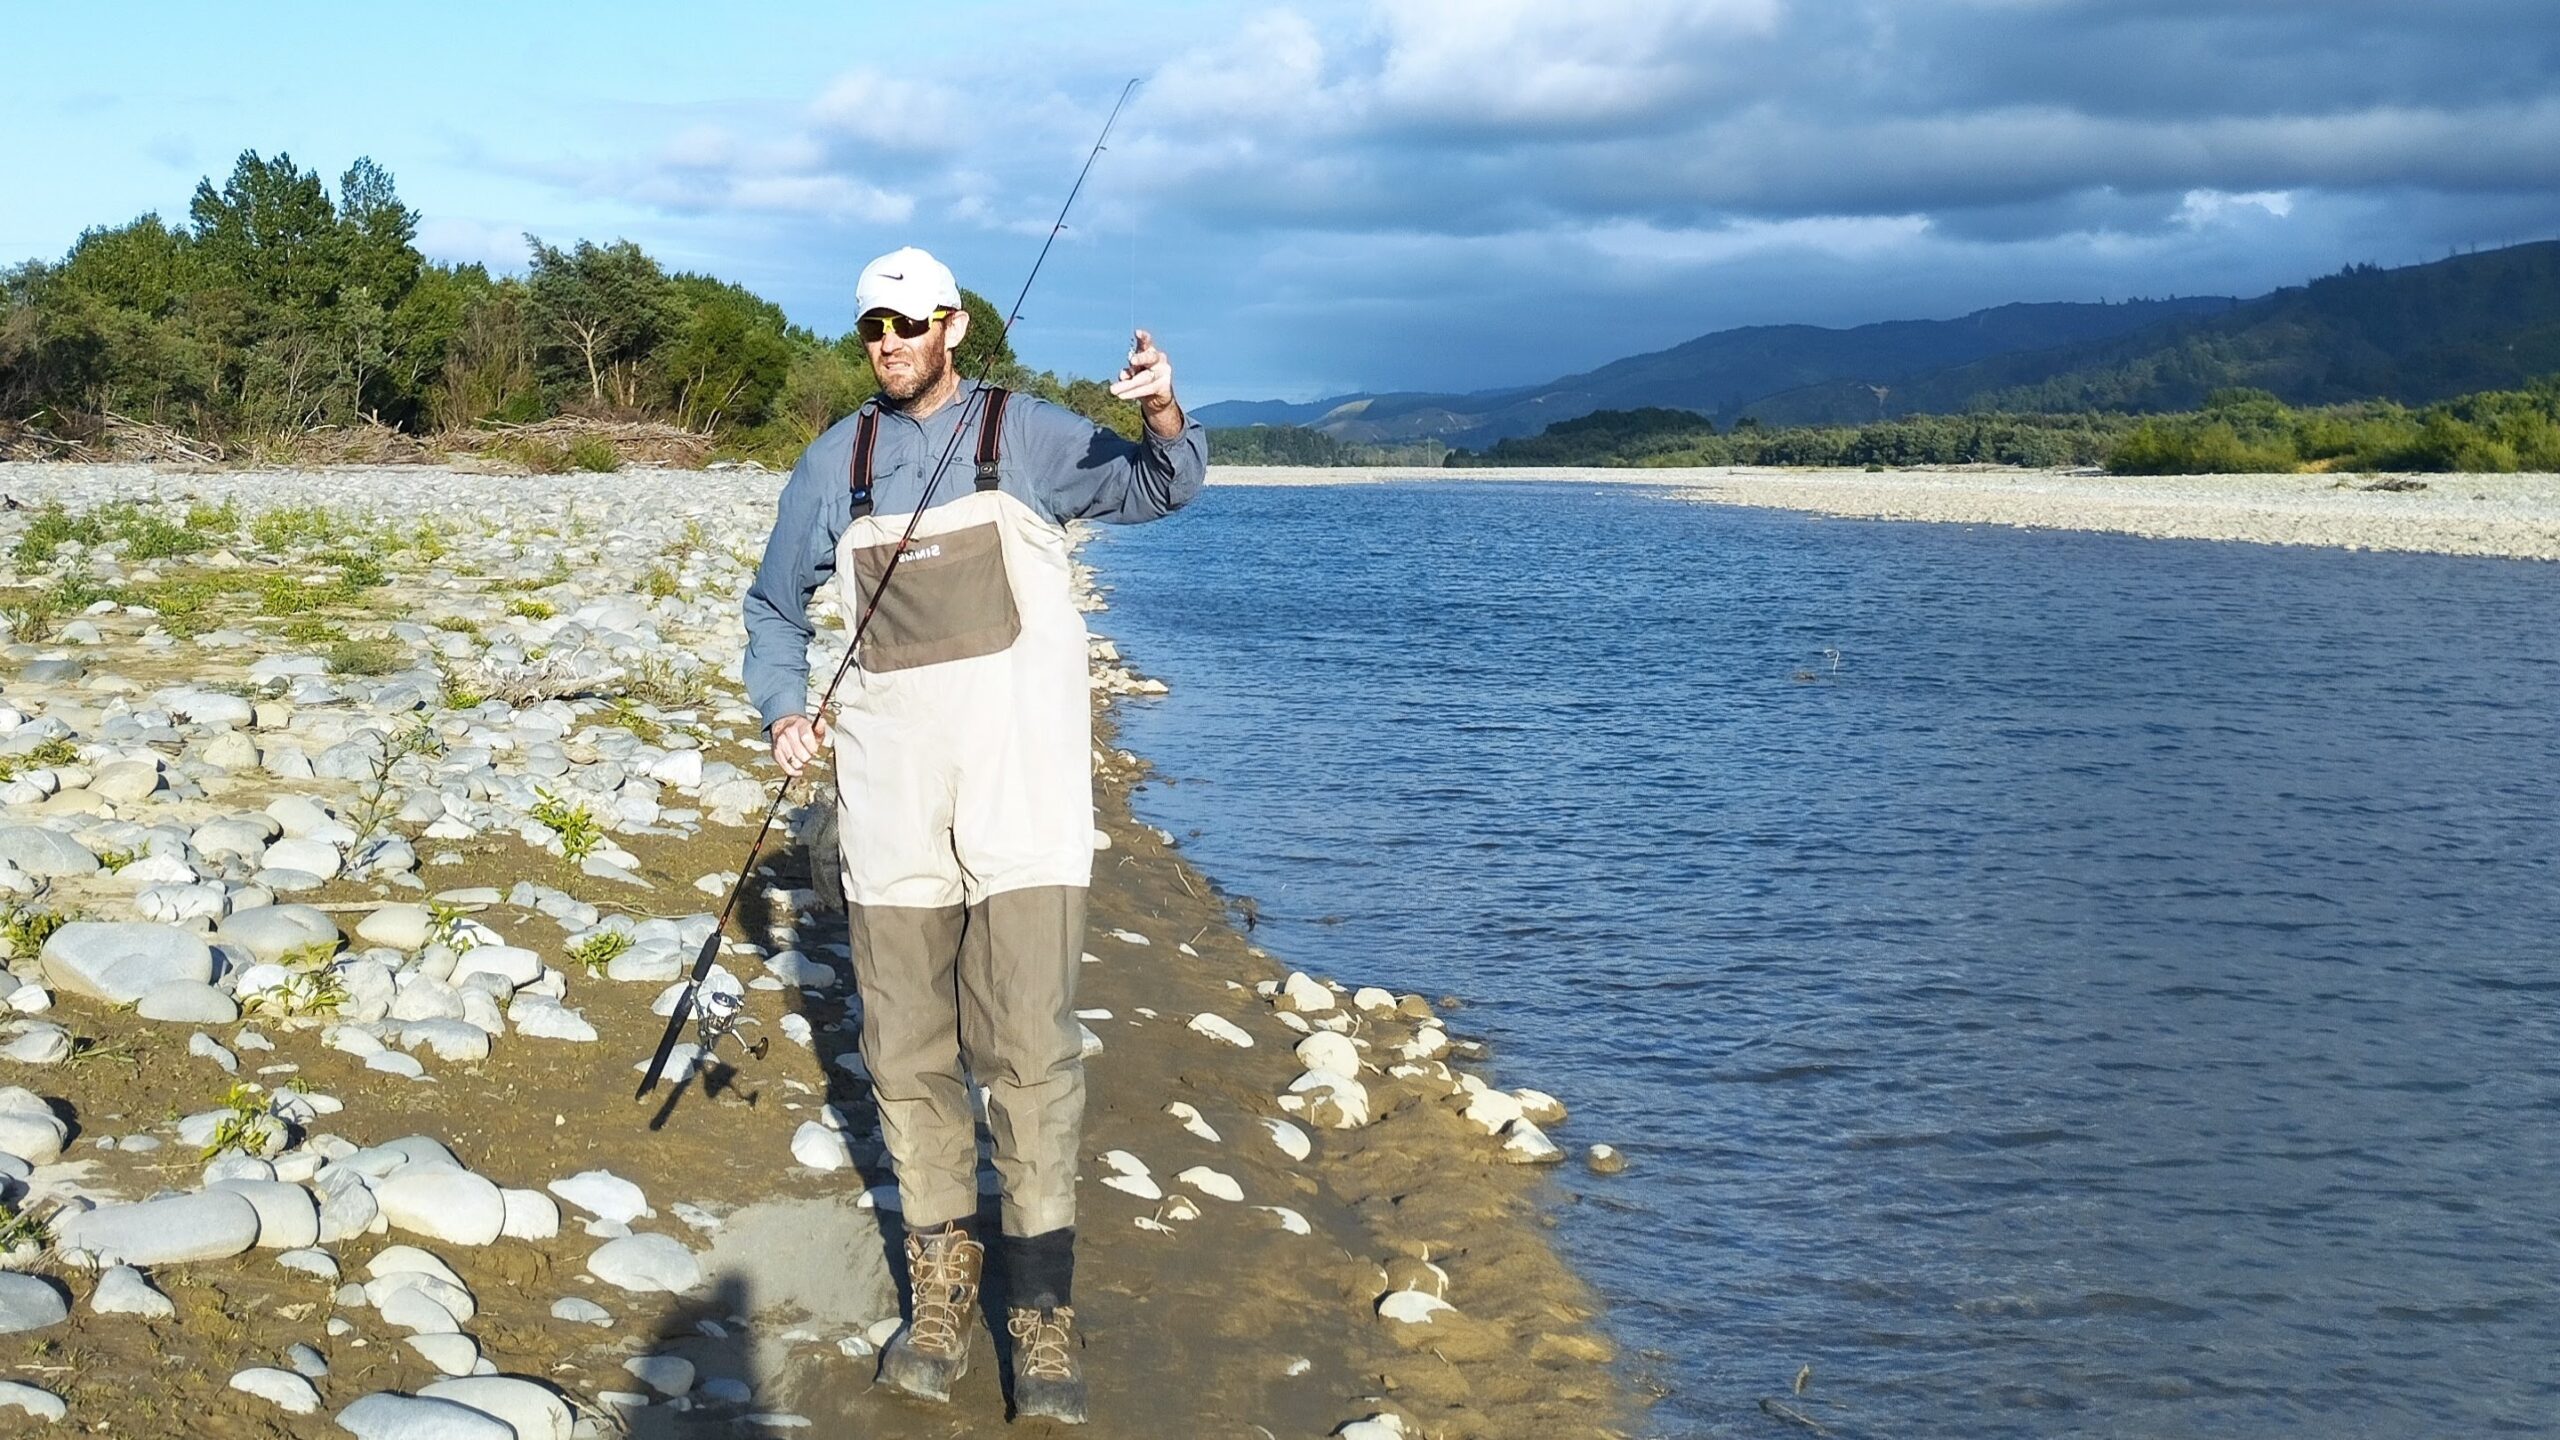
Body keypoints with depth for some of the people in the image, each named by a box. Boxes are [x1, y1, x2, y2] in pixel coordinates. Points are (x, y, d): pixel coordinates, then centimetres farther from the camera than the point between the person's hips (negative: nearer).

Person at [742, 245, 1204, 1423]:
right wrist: (783, 713, 3)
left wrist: (1163, 419, -33)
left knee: (1029, 1048, -8)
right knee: (906, 1053, 8)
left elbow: (1158, 489, -11)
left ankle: (1042, 1308, 1)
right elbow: (775, 604, 20)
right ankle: (941, 1289, 21)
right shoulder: (833, 463, 10)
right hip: (889, 795, 4)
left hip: (1019, 785, -3)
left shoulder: (1029, 436, 1)